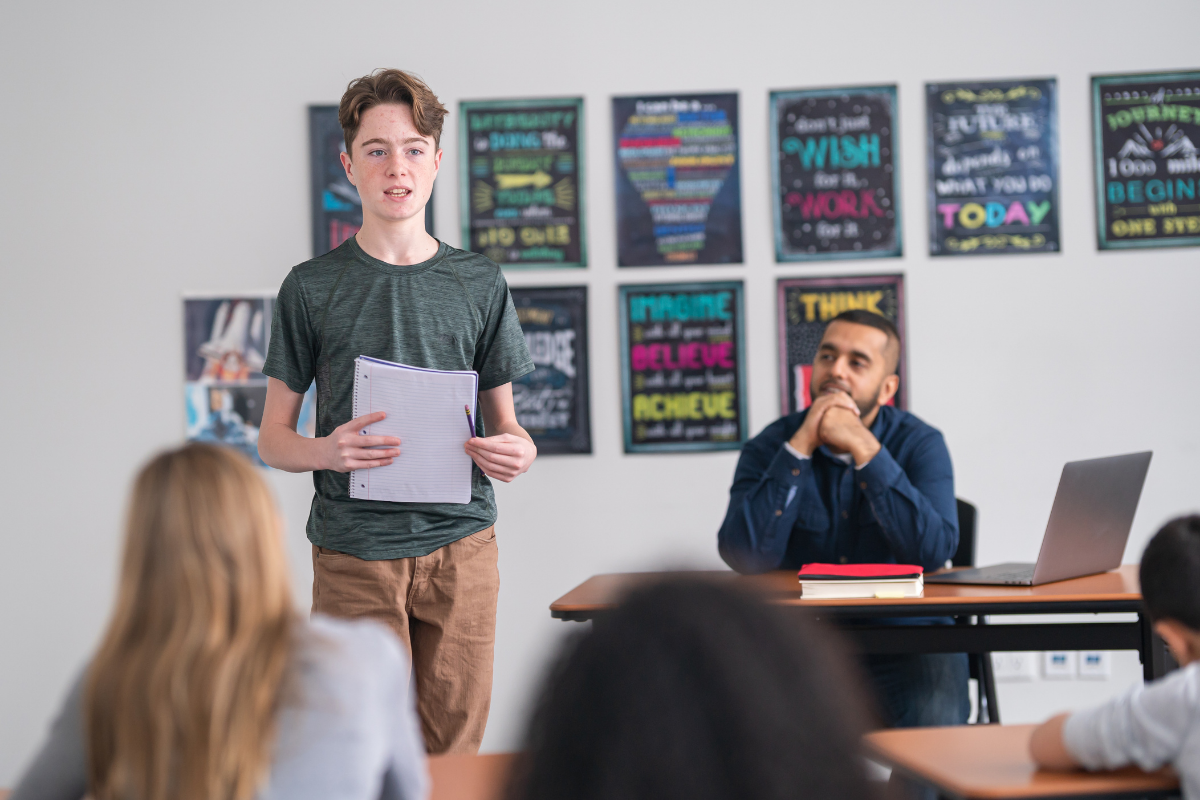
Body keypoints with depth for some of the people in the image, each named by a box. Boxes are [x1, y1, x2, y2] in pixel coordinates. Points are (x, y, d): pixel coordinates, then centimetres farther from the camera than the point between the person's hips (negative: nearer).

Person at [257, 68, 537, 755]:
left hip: (461, 544, 2)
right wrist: (327, 452, -17)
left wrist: (519, 451, -10)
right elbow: (273, 439, 5)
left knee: (454, 744, 5)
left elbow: (503, 418, 14)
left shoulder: (479, 284, 9)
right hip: (354, 551, -2)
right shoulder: (313, 286, 4)